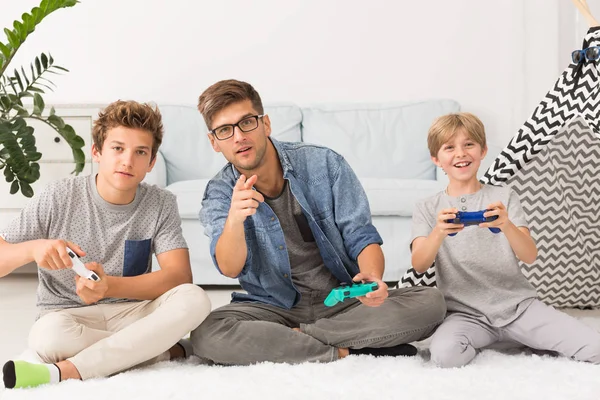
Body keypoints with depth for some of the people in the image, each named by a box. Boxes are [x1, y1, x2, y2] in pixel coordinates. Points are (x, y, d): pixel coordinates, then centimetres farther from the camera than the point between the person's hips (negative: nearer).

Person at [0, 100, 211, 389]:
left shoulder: (161, 205, -4)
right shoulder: (59, 198, -8)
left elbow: (180, 276, -14)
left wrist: (109, 287, -28)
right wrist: (32, 248, -31)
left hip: (131, 314, 2)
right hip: (66, 315, -1)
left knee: (194, 300, -28)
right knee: (49, 335, -38)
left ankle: (66, 371, -29)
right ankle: (170, 352, -18)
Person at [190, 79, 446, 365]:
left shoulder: (324, 164, -7)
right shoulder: (219, 193, -5)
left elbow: (362, 237, -6)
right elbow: (229, 268, -20)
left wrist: (372, 277, -30)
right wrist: (234, 218, -42)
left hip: (344, 301, 1)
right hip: (274, 308, 0)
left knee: (429, 303, -23)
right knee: (205, 335, -32)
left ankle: (293, 338, -18)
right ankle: (346, 351, -21)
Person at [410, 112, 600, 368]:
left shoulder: (504, 197, 6)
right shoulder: (427, 209, 5)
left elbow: (529, 256, -4)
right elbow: (419, 265, -9)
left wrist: (506, 225, -25)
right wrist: (439, 232, -29)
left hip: (517, 304, 1)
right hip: (466, 313, 0)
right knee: (445, 354, -34)